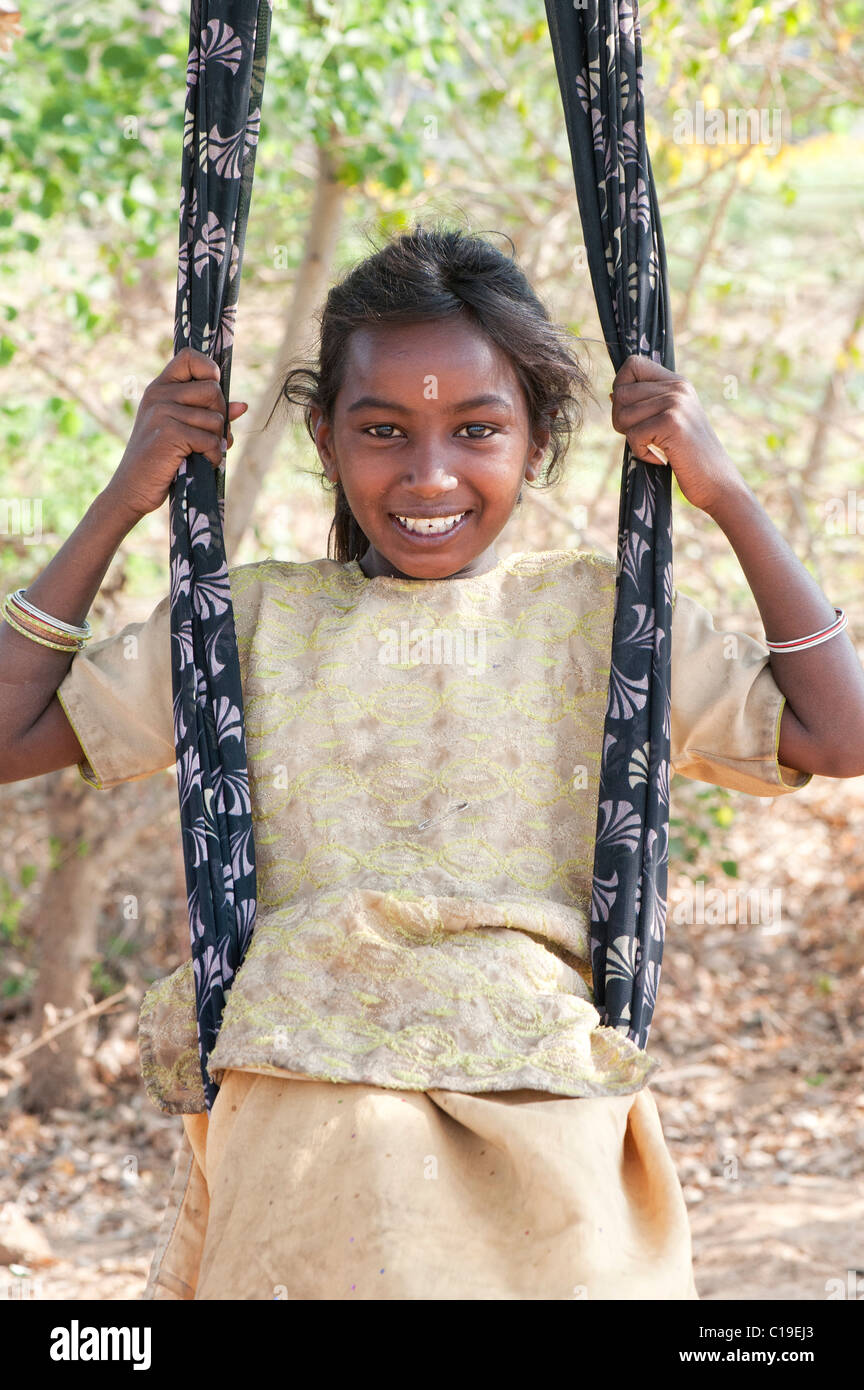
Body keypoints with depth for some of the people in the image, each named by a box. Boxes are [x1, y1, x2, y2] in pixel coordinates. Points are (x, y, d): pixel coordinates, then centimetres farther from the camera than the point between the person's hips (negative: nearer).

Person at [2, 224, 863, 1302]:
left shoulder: (598, 616, 10)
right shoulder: (256, 617, 12)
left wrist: (727, 498, 4)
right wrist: (122, 503, 8)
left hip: (542, 1113, 0)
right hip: (300, 1120, 0)